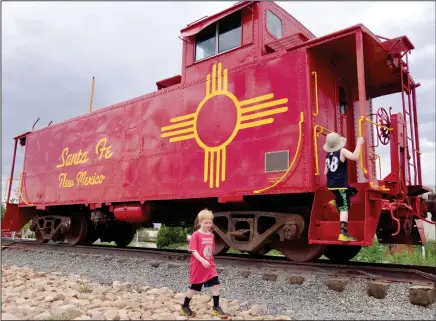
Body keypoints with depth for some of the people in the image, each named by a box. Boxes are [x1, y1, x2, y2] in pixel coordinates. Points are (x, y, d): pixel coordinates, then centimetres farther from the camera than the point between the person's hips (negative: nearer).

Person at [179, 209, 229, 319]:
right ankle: (184, 307, 27)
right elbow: (193, 250, -19)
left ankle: (216, 308, 14)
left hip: (210, 266, 5)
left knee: (216, 285, 0)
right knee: (194, 287, 7)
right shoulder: (196, 235, -14)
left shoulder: (211, 235, 5)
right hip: (198, 266, -5)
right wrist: (202, 261, -28)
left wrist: (211, 262, 14)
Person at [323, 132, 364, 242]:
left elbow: (325, 172, 15)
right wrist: (359, 144, -11)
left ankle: (336, 202, 16)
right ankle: (343, 233, -14)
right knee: (344, 208, -8)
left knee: (353, 191, 29)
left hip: (331, 185, 7)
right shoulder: (342, 151, -6)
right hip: (340, 185, -7)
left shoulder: (328, 156, 13)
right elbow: (355, 157, -22)